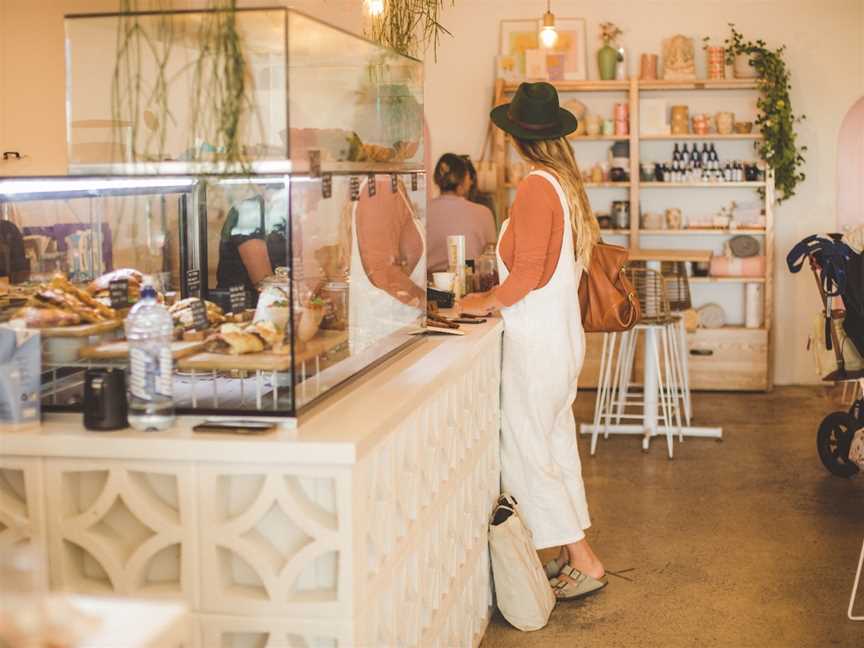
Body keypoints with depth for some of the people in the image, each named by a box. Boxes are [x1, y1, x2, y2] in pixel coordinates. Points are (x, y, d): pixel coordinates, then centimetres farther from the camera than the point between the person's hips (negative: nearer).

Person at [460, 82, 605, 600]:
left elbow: (528, 273, -21)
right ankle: (574, 554, 24)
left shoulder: (536, 187, -18)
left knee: (525, 455, -2)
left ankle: (584, 563, 3)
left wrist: (485, 302, -7)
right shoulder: (569, 185, 7)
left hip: (535, 342, -9)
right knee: (558, 443, 16)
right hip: (565, 336, 9)